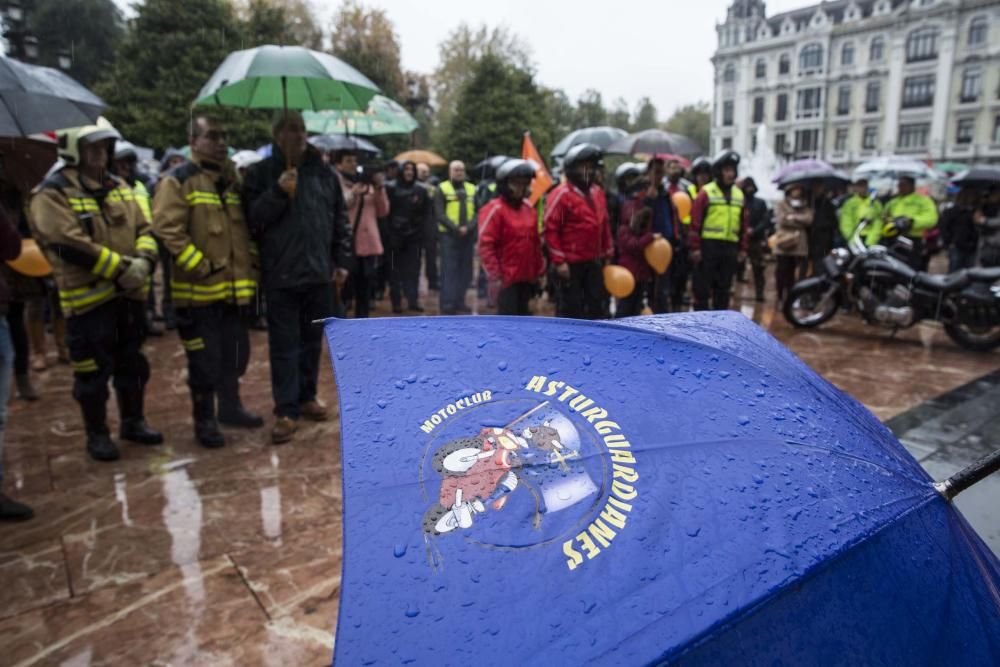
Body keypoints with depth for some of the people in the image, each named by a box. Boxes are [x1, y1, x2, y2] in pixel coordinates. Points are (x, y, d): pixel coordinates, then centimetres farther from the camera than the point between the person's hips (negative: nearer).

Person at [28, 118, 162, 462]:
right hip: (87, 297, -6)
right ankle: (97, 434, 19)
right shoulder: (53, 194, -10)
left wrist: (143, 260, -12)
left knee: (132, 362, 15)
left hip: (130, 293, 6)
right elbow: (70, 245, -20)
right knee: (93, 371, 4)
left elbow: (144, 228, 8)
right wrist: (121, 268, -20)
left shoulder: (119, 187, 12)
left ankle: (133, 421, 31)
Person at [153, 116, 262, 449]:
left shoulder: (233, 180, 15)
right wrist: (201, 267, -19)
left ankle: (230, 407, 33)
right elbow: (168, 231, -16)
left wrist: (251, 268, 12)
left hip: (236, 288, 7)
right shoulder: (178, 181, -7)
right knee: (205, 359, 3)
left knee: (236, 353, 15)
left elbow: (246, 229, 21)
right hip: (199, 289, -6)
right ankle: (204, 419, 17)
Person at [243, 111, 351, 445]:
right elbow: (252, 219, -7)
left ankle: (307, 396, 28)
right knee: (284, 346, 1)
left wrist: (341, 260, 8)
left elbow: (339, 219, 12)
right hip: (280, 275, -3)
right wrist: (279, 192, -18)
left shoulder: (323, 172, 9)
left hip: (319, 272, 3)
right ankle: (286, 410, 7)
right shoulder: (260, 173, 0)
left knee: (312, 341, 13)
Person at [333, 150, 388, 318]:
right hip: (346, 247, -6)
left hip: (369, 246, 6)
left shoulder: (366, 182, 17)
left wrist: (379, 187, 1)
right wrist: (352, 193, -19)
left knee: (365, 293, 13)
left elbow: (382, 211, 13)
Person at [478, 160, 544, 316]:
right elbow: (486, 246, -16)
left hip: (526, 277, 8)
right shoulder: (494, 210, -12)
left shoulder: (529, 209, 12)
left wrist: (539, 270, 15)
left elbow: (536, 243, 17)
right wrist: (494, 276, -18)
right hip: (506, 278, -7)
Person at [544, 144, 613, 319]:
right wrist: (559, 261, -17)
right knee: (569, 311, 1)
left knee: (598, 307, 12)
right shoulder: (561, 194, -13)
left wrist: (608, 255, 15)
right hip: (570, 264, -7)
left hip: (594, 262, 7)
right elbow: (551, 229, -15)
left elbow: (604, 225, 17)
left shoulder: (598, 192, 11)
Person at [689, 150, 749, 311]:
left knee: (723, 288, 12)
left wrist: (743, 248, 13)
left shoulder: (739, 195, 13)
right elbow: (695, 222, -8)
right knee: (702, 287, 1)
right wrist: (695, 247, -12)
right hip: (708, 246, -5)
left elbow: (743, 225, 17)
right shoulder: (706, 193, -5)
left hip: (730, 248, 5)